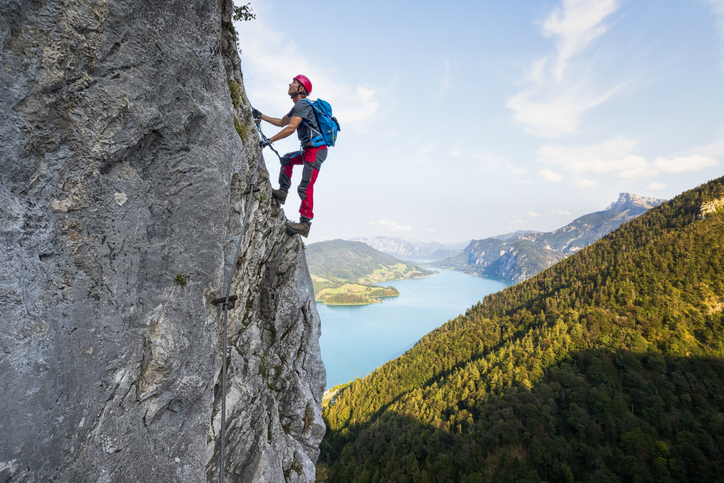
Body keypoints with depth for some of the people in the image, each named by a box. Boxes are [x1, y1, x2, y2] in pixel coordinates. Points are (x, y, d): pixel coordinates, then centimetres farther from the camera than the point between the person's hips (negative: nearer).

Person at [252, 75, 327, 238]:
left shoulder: (302, 104, -9)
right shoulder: (298, 107, 23)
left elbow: (291, 128, -21)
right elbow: (281, 122, 34)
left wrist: (269, 141, -18)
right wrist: (261, 116, 34)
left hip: (316, 150, -11)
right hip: (309, 150, 11)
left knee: (305, 187, -15)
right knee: (287, 159, 25)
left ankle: (305, 224, -16)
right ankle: (282, 192, 22)